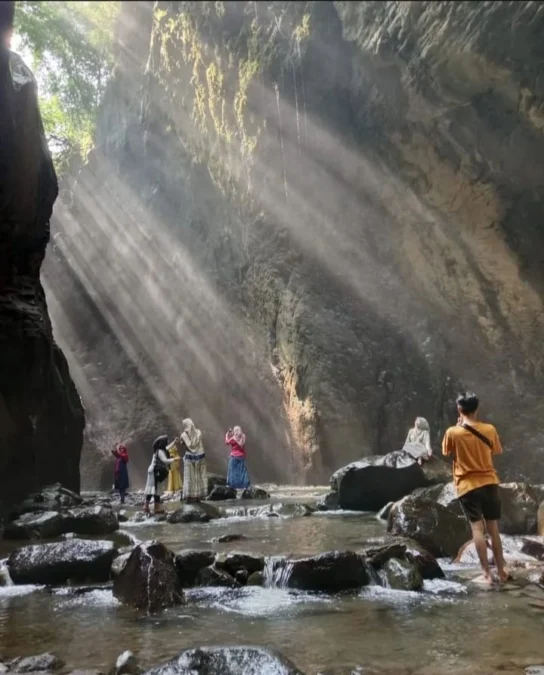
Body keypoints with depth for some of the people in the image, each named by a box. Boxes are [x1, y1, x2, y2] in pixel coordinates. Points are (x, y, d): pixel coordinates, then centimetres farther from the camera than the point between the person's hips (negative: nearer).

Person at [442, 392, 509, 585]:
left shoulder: (452, 432, -12)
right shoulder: (489, 429, -3)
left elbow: (448, 454, 6)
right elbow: (496, 453, 9)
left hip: (468, 486, -3)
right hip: (490, 483, 3)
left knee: (477, 528, 0)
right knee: (493, 528, 14)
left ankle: (486, 574, 0)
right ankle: (501, 571, 23)